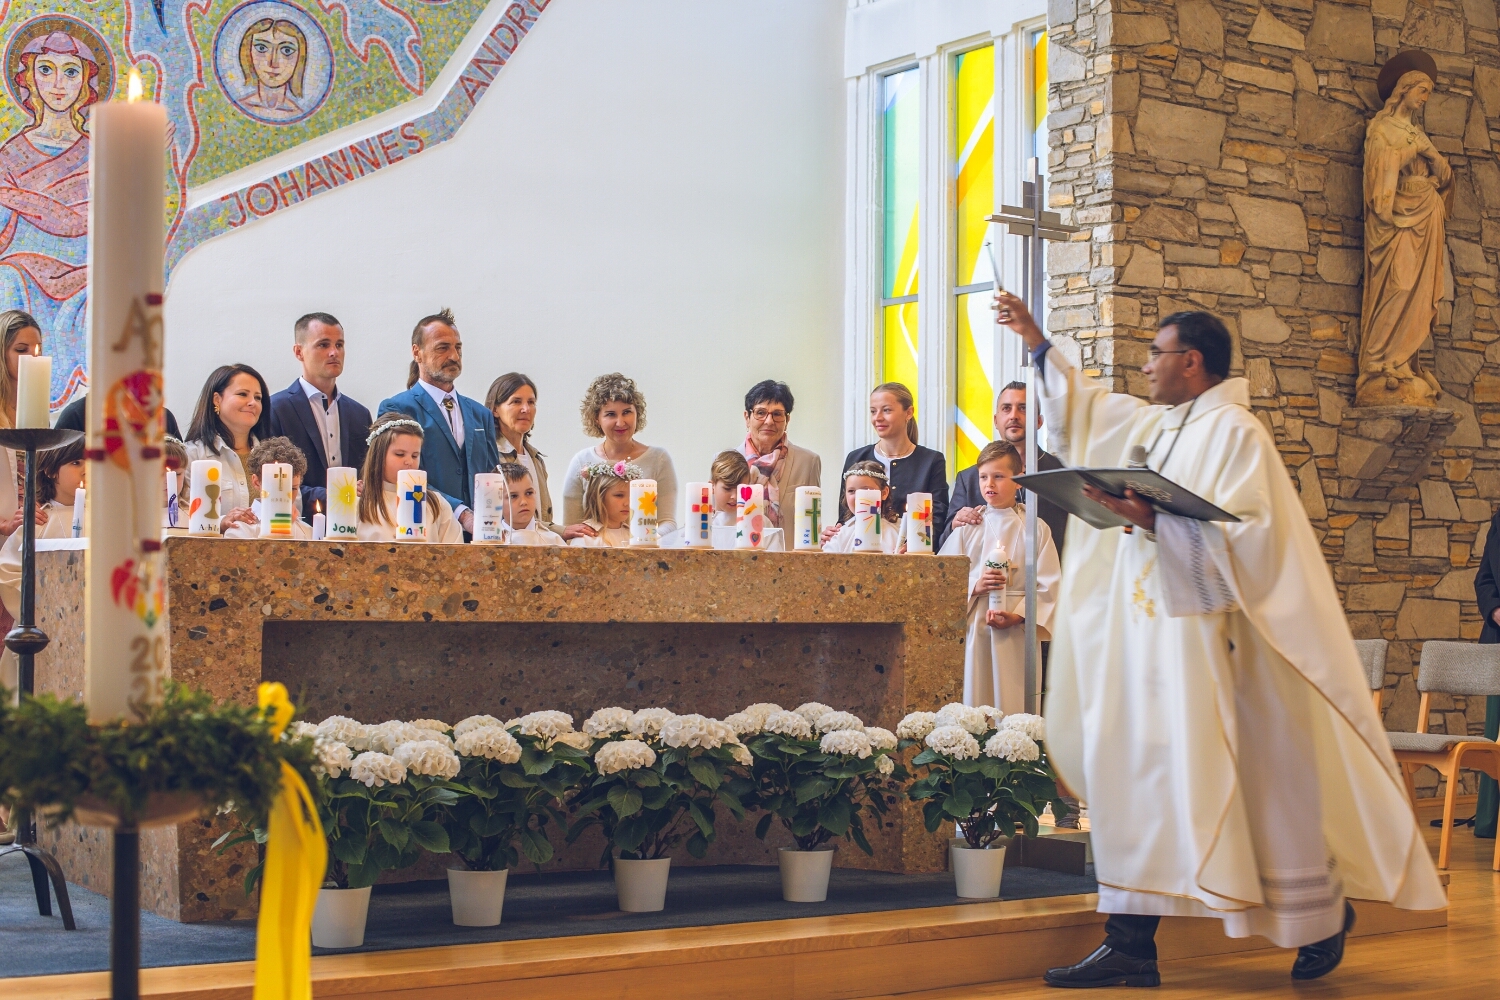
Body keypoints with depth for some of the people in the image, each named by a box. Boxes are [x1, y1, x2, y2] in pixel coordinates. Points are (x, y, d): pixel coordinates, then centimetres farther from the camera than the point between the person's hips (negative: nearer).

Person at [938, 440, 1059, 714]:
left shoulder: (1035, 529, 4)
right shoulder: (967, 529, 8)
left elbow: (1047, 586, -1)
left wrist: (1017, 616, -13)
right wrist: (974, 587, -14)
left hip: (1017, 636, -1)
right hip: (972, 632, 1)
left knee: (1013, 707, -3)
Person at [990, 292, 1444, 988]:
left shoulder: (1235, 433, -9)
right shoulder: (1153, 425, 16)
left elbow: (1246, 537, -19)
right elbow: (1083, 405, 31)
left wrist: (1156, 524, -26)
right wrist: (1034, 340, 31)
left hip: (1205, 635, -8)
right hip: (1145, 632, 8)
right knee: (1134, 772, 2)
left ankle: (1321, 912, 20)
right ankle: (1131, 945, 4)